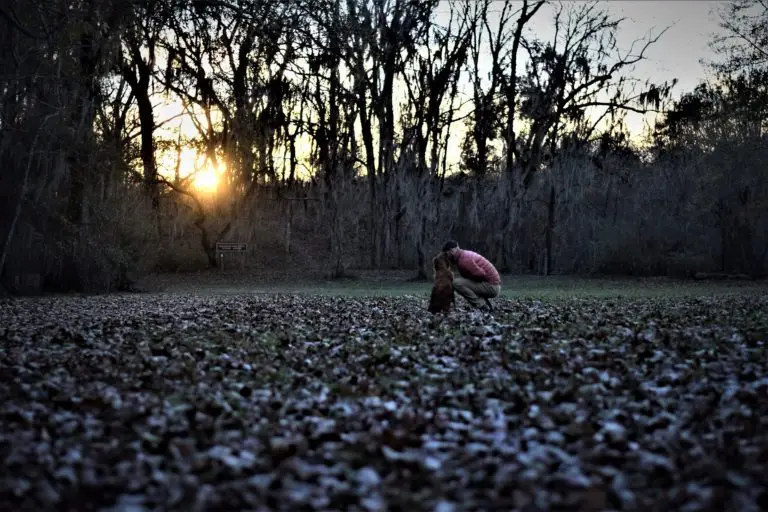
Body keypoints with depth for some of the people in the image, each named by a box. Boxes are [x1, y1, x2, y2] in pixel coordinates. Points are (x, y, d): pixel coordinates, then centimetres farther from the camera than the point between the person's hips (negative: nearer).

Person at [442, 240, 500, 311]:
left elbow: (480, 274, -23)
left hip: (491, 287, -10)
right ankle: (484, 303, 12)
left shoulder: (463, 260, -18)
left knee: (457, 283, -17)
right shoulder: (465, 254, 12)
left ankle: (482, 306, -12)